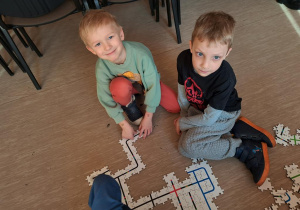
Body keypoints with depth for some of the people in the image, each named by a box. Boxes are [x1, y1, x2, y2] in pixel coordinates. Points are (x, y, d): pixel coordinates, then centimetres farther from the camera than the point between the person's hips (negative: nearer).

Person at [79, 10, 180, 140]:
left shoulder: (140, 54, -37)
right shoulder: (101, 68, -29)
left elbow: (152, 84, -27)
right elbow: (106, 100, -18)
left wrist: (148, 117, -20)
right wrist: (124, 125, -17)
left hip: (146, 83, 1)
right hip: (126, 87, -1)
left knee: (176, 107, -10)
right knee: (119, 85, -38)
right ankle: (130, 107, -4)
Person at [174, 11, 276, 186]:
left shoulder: (225, 78, -35)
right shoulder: (184, 59, -22)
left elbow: (209, 118, -24)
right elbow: (183, 90, -4)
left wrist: (182, 123, -12)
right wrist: (184, 116, 1)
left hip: (222, 114, -6)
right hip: (198, 107, 7)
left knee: (187, 146, -16)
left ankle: (249, 150, -8)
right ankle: (236, 128, 5)